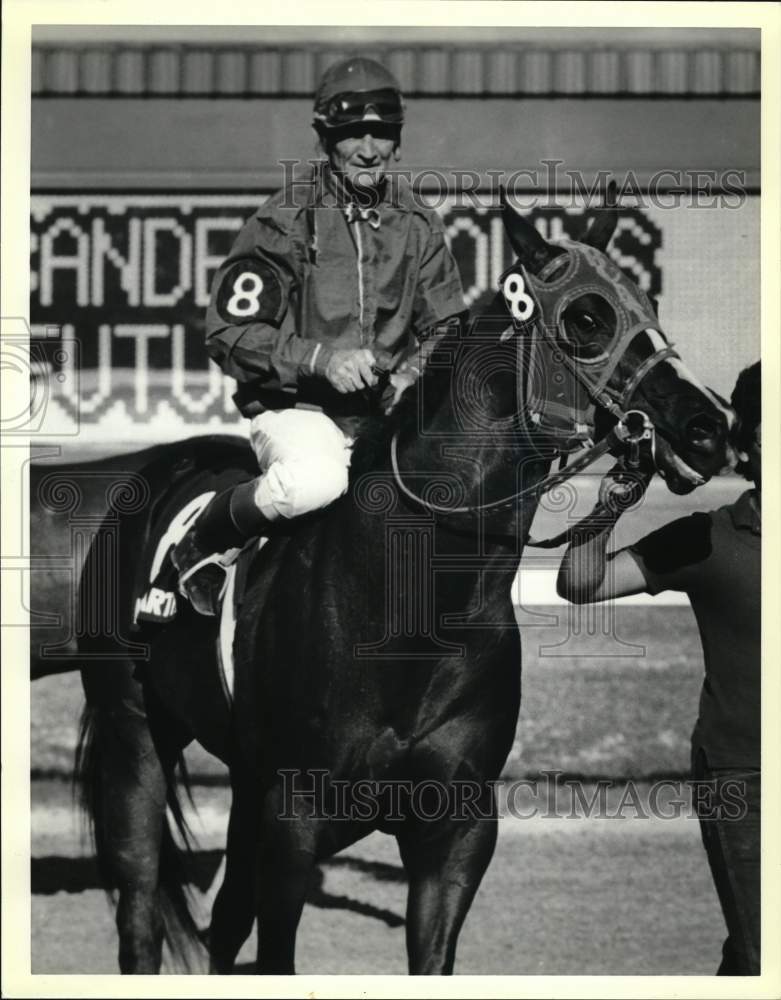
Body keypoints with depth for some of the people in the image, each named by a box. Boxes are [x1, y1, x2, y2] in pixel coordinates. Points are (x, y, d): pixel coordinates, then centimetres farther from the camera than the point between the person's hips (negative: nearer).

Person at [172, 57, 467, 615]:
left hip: (389, 408, 5)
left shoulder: (418, 225, 9)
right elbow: (230, 334, -9)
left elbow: (446, 327, 15)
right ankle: (203, 547, -9)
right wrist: (319, 358, -23)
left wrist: (415, 371, -8)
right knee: (315, 479, -38)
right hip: (296, 406, -5)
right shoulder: (286, 221, -5)